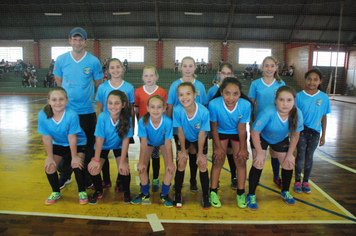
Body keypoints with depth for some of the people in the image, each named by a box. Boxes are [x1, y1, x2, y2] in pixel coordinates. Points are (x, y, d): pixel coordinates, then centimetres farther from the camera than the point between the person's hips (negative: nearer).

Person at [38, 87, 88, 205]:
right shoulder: (42, 115, -24)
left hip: (77, 143, -3)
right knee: (49, 166, -9)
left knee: (77, 165, -20)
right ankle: (56, 192, 19)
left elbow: (72, 138, -26)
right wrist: (50, 157, -7)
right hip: (58, 144, 4)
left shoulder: (72, 115, -34)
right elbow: (47, 138, -14)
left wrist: (74, 156, -16)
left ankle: (82, 192, 6)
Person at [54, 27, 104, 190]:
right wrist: (66, 96, 6)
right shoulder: (61, 60, 2)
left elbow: (99, 85, 5)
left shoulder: (93, 61, -4)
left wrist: (87, 96, 4)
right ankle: (64, 176, 30)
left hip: (87, 111, -2)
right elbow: (58, 82, 13)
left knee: (88, 145, 8)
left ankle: (87, 177, 25)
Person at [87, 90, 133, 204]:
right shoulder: (102, 116, -27)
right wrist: (96, 160, -17)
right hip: (103, 146, 1)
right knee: (93, 168, -16)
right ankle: (98, 191, 14)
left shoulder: (127, 118, -26)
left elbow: (125, 140, -19)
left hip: (119, 146, 0)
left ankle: (126, 191, 12)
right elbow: (100, 139, -20)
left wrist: (122, 161, -18)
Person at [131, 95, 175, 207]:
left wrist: (170, 162, -22)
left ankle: (164, 194, 10)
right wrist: (141, 162, -22)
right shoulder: (143, 121, -35)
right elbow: (143, 143, -26)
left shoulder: (168, 122, -37)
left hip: (163, 142, -1)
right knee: (141, 168, -8)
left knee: (170, 168, -13)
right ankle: (145, 194, 18)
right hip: (149, 142, 1)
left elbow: (167, 144, -27)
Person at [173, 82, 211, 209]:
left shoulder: (204, 111, -33)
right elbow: (180, 131, -19)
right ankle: (178, 194, 14)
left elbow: (202, 134, -22)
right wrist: (183, 150, -9)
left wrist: (200, 153, -13)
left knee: (202, 164, -3)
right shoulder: (177, 110, -32)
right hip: (185, 138, 1)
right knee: (181, 163, -4)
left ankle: (205, 196, 14)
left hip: (200, 139, 0)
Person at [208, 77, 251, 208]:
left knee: (241, 161, 0)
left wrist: (243, 148, -7)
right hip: (221, 132, -1)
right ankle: (213, 192, 14)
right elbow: (214, 127, -18)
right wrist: (218, 147, -10)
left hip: (237, 133, 1)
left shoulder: (245, 105, -32)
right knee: (218, 161, -2)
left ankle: (240, 193, 18)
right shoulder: (214, 104, -35)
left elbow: (241, 128, -16)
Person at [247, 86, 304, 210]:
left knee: (288, 164, 4)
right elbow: (255, 132, -29)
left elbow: (295, 135, -9)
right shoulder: (268, 112, -40)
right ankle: (251, 196, 5)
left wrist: (290, 154, -5)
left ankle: (285, 192, 33)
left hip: (281, 139, 4)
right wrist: (260, 153, -21)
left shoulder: (297, 114, -26)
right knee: (258, 164, -13)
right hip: (261, 138, -4)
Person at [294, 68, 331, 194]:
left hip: (315, 132, 1)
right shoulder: (299, 96, -6)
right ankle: (297, 181, 22)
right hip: (301, 131, -1)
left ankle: (305, 182, 28)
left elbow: (324, 117, 3)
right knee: (300, 157, 4)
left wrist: (323, 136, 5)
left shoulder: (324, 97, -3)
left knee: (309, 157, 11)